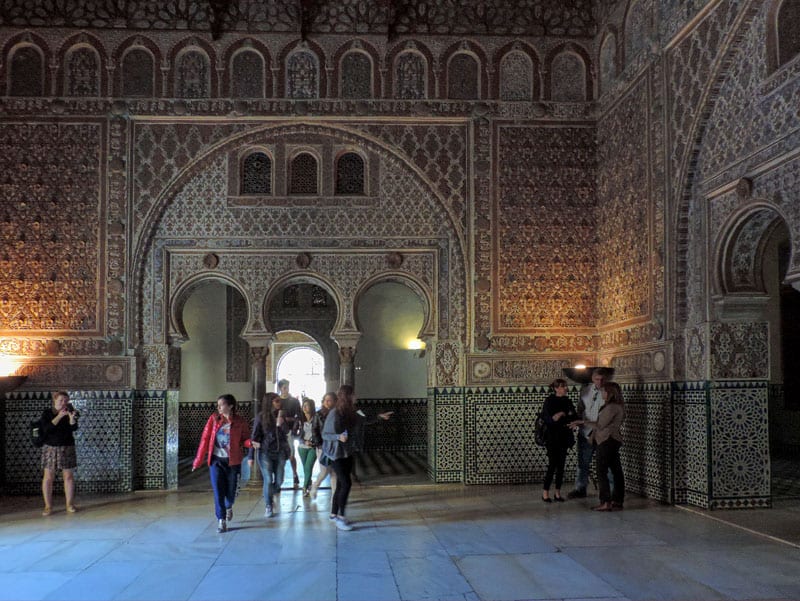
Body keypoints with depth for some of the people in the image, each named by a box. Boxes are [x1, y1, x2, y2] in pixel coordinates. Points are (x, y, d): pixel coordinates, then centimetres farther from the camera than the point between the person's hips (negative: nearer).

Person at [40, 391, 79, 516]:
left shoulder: (70, 412, 2)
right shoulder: (47, 413, -2)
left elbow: (74, 428, -11)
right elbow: (46, 428, -17)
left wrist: (72, 418, -29)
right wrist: (59, 417, -23)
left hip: (67, 448, 2)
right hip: (50, 448, -2)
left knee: (69, 476, 4)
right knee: (48, 477, -2)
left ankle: (70, 504, 12)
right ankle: (48, 506, 5)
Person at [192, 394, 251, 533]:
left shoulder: (240, 422, -4)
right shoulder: (214, 419, -1)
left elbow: (244, 440, 3)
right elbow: (205, 439, -1)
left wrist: (251, 443, -21)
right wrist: (198, 460, -2)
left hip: (233, 462, 0)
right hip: (216, 460, 0)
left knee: (231, 491, 8)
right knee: (218, 492, -7)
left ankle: (228, 507, 42)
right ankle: (221, 521, 2)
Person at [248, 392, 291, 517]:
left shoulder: (280, 415, 3)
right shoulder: (261, 417, -7)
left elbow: (286, 431, -5)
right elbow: (254, 436, -7)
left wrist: (281, 422, -24)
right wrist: (250, 456, -9)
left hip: (280, 452, 4)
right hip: (265, 452, -4)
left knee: (279, 480, 7)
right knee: (268, 480, -4)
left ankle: (271, 498, 34)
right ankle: (268, 506, 11)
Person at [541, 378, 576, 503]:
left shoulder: (567, 401, 10)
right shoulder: (549, 401, -5)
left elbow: (574, 418, 6)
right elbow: (549, 419, -13)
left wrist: (561, 415, -11)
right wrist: (566, 417, -16)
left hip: (564, 438, 5)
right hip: (552, 438, -5)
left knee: (561, 465, 5)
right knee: (552, 465, -7)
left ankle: (558, 493, 13)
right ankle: (545, 493, 1)